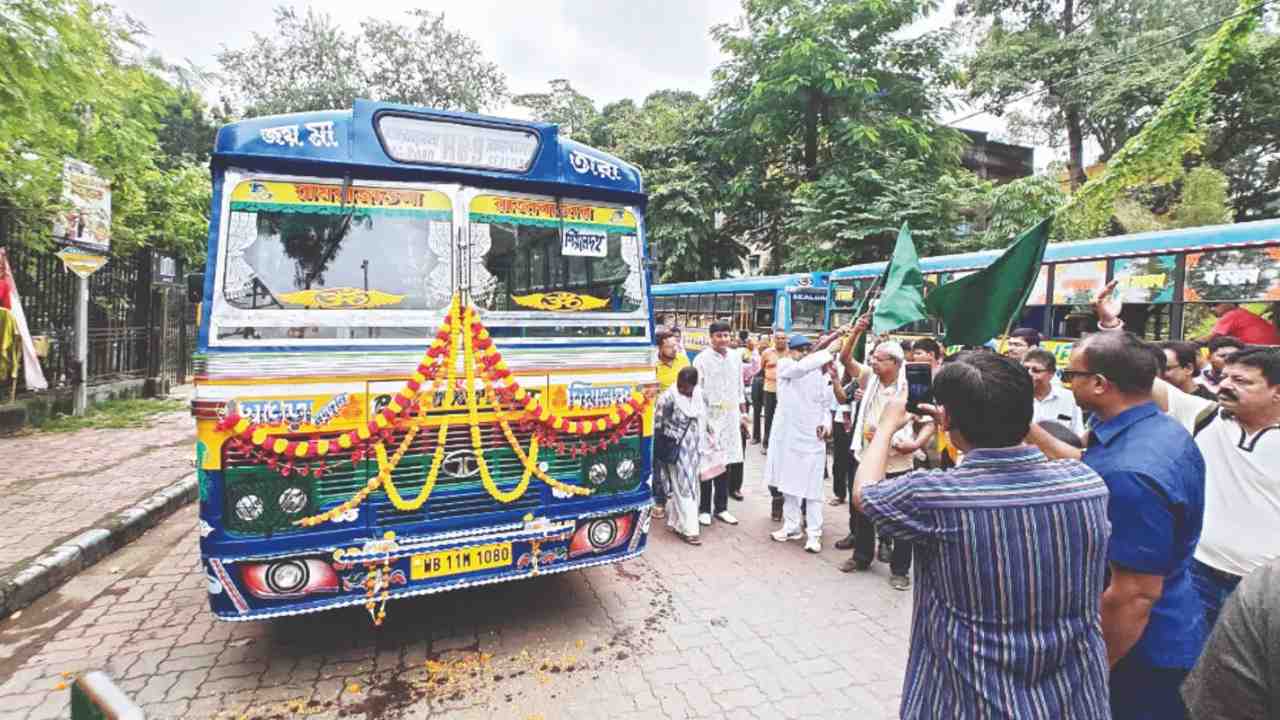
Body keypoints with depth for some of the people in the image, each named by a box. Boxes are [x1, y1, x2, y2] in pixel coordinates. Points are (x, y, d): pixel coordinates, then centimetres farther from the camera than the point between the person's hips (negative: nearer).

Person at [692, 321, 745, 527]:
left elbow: (739, 385, 15)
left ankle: (721, 507, 18)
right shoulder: (702, 359, -6)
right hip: (709, 415, -4)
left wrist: (742, 410, 14)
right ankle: (704, 508, 12)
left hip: (730, 416, 4)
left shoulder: (736, 357, 8)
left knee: (727, 461, 7)